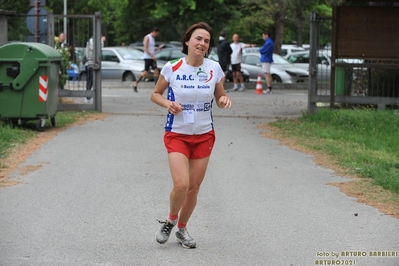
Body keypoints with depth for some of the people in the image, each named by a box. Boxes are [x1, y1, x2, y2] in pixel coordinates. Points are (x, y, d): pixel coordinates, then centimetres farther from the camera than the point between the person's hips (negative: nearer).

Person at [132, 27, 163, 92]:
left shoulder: (152, 38, 18)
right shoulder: (147, 37, -9)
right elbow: (145, 49, -17)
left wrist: (158, 48, 10)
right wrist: (152, 56, -22)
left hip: (152, 58, 9)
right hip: (147, 57, -9)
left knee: (156, 71, 0)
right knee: (146, 72, -7)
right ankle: (135, 84, 4)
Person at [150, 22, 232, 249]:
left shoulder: (215, 69, -4)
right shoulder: (172, 68, -9)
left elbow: (220, 98, 8)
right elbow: (155, 94, 4)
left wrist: (224, 101, -15)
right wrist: (167, 103, -17)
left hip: (204, 136, 3)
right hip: (177, 134, -3)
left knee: (194, 188, 8)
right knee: (181, 184, -18)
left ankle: (182, 228, 31)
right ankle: (170, 220, 13)